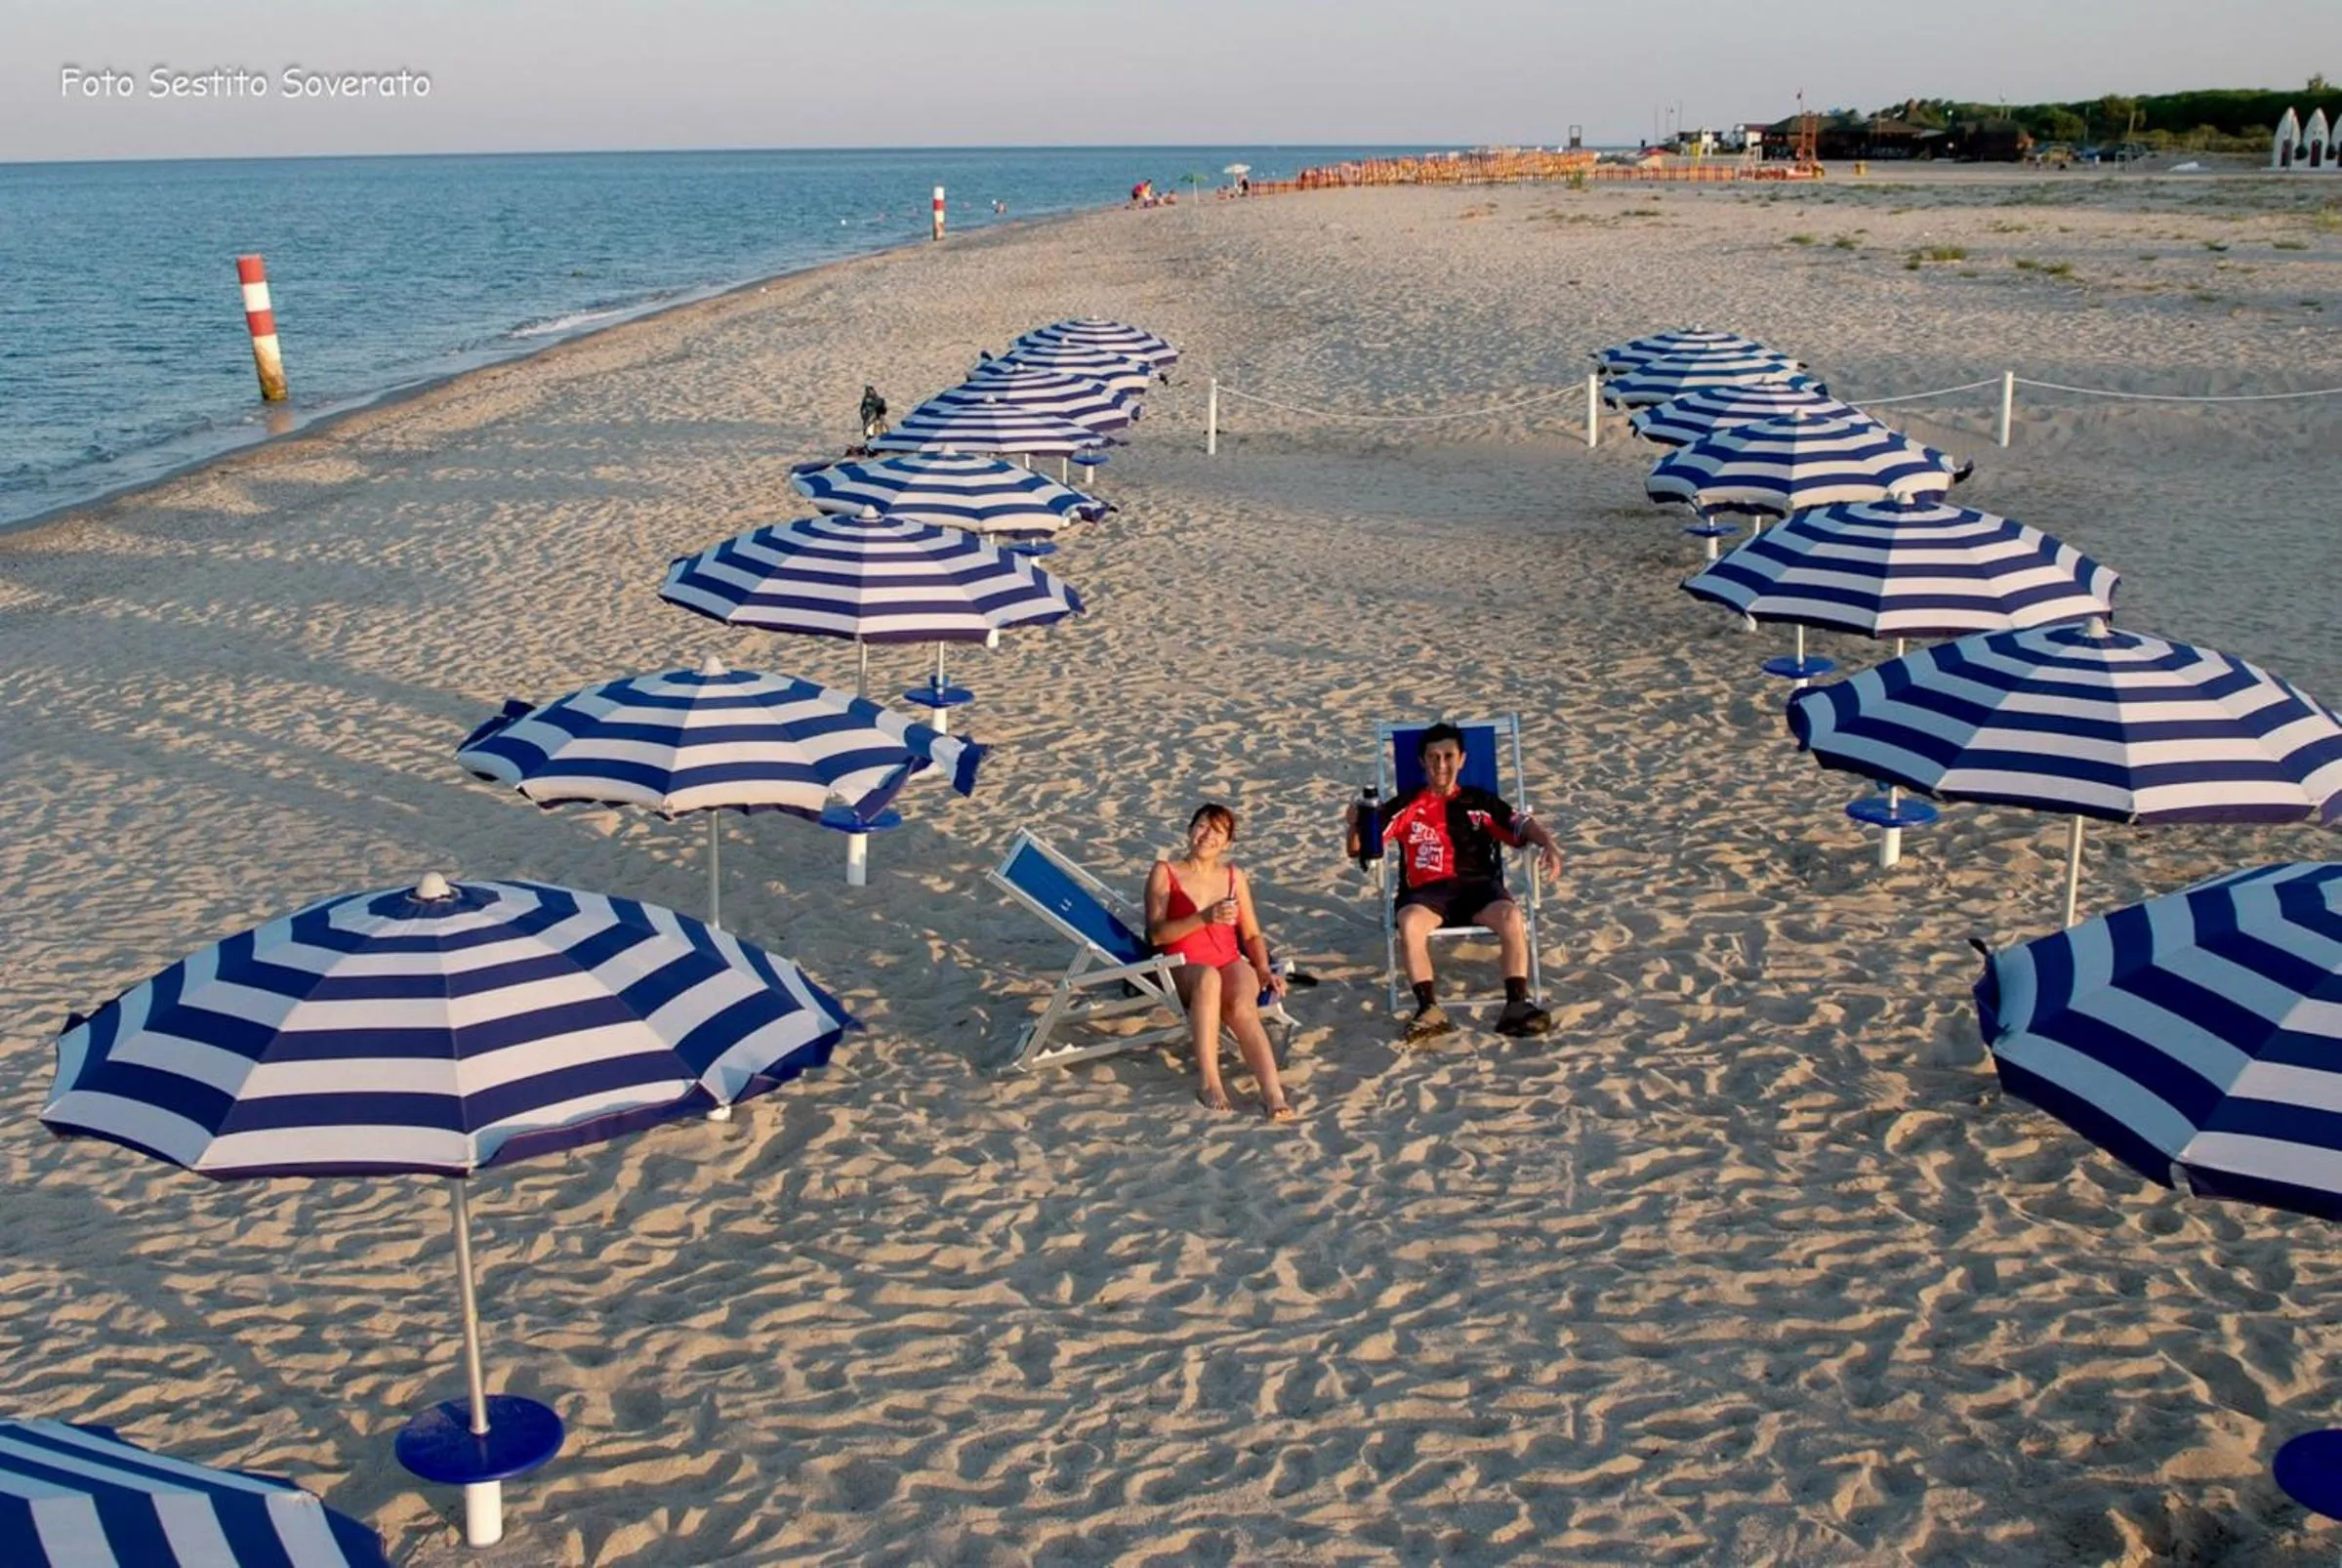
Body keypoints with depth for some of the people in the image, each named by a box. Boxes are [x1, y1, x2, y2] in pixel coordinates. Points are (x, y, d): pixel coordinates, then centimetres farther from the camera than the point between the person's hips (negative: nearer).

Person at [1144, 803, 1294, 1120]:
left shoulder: (1234, 876, 18)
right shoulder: (1165, 873, 7)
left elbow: (1252, 934, 16)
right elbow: (1156, 934, -6)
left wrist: (1264, 969, -3)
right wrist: (1204, 918, -19)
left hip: (1231, 962, 2)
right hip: (1183, 968, -2)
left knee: (1242, 1005, -34)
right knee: (1208, 977, -40)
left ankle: (1273, 1093, -51)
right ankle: (1208, 1080, -42)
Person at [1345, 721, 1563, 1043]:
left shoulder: (1480, 802, 19)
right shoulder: (1406, 805, 14)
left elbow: (1522, 826, 12)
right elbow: (1361, 848, 8)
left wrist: (1549, 844, -10)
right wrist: (1356, 825, -15)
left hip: (1478, 886, 1)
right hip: (1426, 891, -1)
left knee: (1511, 915, -31)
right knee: (1408, 922, -35)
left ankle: (1517, 1006, -31)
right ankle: (1430, 1010, -37)